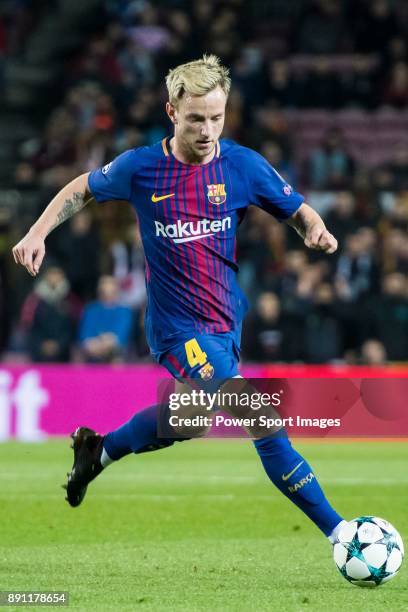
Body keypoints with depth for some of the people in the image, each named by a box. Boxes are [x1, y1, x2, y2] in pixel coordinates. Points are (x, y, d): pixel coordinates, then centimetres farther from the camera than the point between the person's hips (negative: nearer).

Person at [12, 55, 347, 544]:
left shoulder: (243, 165, -5)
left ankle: (99, 449, 45)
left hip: (227, 321, 5)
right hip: (177, 328, -5)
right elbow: (81, 190, 10)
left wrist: (316, 231, -17)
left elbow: (297, 211, 6)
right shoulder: (141, 168, -8)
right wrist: (38, 234, -3)